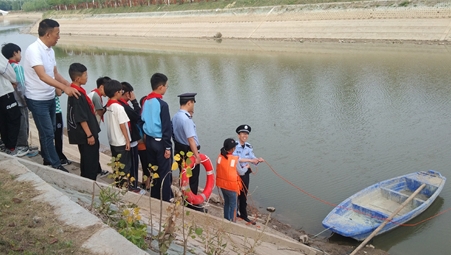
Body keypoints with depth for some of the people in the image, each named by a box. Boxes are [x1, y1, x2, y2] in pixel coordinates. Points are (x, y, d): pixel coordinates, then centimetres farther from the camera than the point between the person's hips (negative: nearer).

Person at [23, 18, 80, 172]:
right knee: (48, 133, -1)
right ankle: (55, 165, 10)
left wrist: (71, 86, 4)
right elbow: (42, 76, -32)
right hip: (37, 100, -8)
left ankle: (47, 158, 35)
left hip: (50, 98, 8)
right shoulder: (34, 50, -21)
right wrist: (64, 88, -40)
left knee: (49, 131, 18)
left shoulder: (50, 50, 5)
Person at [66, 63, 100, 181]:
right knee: (90, 162, -1)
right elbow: (81, 118, -22)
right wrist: (89, 135, -19)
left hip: (84, 134, 10)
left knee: (87, 161, 19)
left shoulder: (75, 91, 9)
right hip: (85, 135, -10)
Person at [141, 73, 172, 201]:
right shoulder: (162, 104, -20)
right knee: (165, 172, 4)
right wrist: (168, 147, -13)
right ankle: (165, 200, 11)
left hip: (149, 140, 7)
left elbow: (143, 120, 10)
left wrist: (148, 136, 18)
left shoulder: (146, 101, 2)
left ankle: (154, 197, 27)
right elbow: (166, 128, -19)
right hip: (160, 142, -7)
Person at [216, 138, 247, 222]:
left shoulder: (220, 156, -8)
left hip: (222, 183, 6)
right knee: (233, 205, 10)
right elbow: (241, 172, -8)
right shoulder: (234, 159, -20)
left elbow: (218, 169, 4)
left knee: (226, 201, 24)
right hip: (231, 186, -5)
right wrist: (246, 167, 12)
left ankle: (226, 219, 36)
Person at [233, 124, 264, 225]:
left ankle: (243, 215, 31)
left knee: (244, 195, 16)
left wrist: (258, 160, -21)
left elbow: (253, 158, 1)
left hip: (245, 174, 6)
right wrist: (250, 160, -29)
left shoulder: (249, 146, 4)